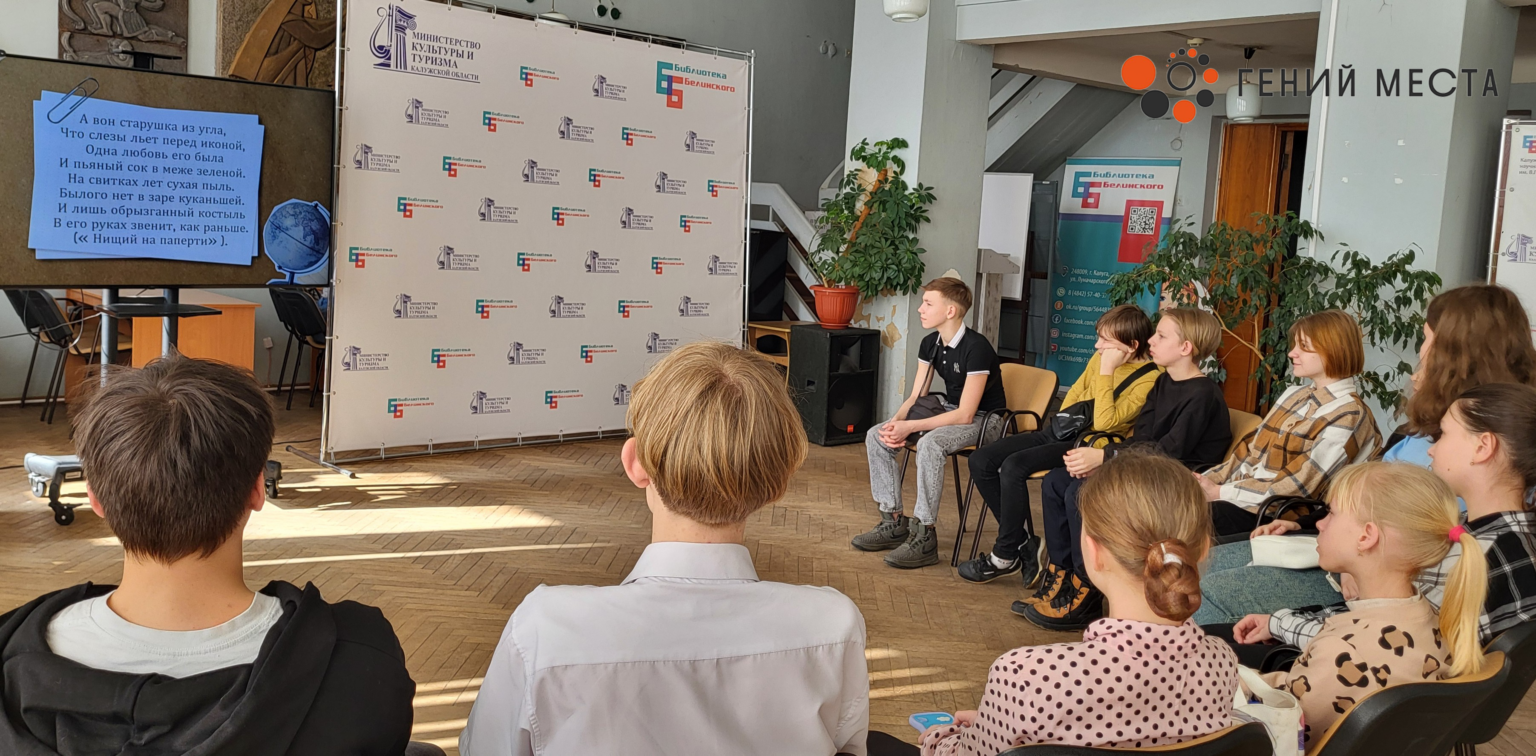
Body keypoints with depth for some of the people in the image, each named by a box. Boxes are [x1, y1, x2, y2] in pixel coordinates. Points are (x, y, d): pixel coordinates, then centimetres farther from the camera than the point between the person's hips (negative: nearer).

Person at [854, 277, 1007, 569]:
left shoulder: (975, 348, -24)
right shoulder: (930, 344, 2)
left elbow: (965, 414, -26)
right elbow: (916, 397, 5)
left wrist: (910, 427, -28)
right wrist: (895, 423, -17)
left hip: (981, 419, -8)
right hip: (948, 409, 9)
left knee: (929, 444, -38)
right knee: (876, 435, -8)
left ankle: (924, 536, -28)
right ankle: (893, 521, -3)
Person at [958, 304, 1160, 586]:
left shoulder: (1149, 379, -14)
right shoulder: (1100, 358, 9)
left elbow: (1105, 422, -24)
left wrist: (1106, 371, -21)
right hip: (1062, 434, 9)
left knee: (1014, 466, -29)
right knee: (981, 460, -5)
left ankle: (1005, 557, -12)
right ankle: (1025, 544, -1)